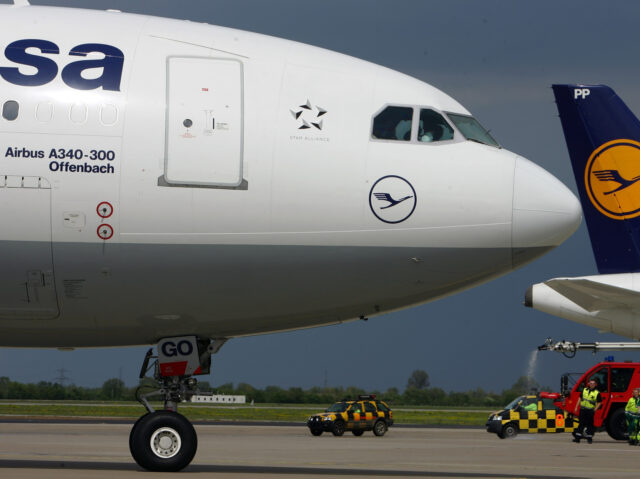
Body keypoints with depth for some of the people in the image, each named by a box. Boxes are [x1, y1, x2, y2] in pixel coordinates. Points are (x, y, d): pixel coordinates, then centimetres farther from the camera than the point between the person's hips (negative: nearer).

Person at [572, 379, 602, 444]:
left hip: (590, 411, -3)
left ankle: (589, 438, 9)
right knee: (581, 423, 4)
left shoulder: (597, 393, -2)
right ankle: (577, 437, 5)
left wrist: (595, 409, -10)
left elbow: (599, 402, 0)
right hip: (583, 409, 3)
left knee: (590, 424, 1)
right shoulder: (584, 390, 9)